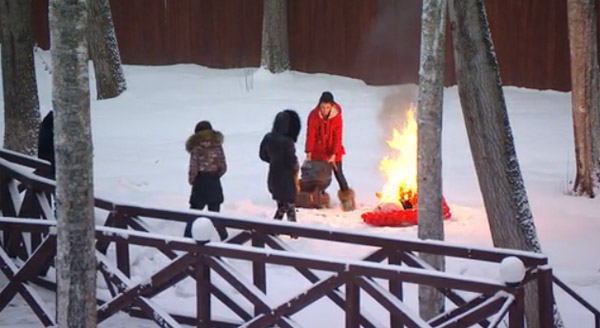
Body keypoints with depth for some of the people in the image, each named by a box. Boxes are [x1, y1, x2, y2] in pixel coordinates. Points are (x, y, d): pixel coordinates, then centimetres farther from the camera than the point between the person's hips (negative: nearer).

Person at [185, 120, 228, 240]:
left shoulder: (196, 148, -12)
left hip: (200, 183, -3)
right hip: (214, 184, 3)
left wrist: (191, 181, 6)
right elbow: (223, 167, -2)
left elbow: (193, 169, -13)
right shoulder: (217, 146, -2)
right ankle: (225, 239, 15)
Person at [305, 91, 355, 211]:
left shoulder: (337, 116, -15)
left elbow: (337, 137, -13)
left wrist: (334, 154, -20)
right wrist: (309, 152, -18)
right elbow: (310, 135, -14)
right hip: (318, 150, 1)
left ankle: (347, 199, 1)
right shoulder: (313, 115, -15)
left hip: (332, 151, -1)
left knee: (338, 173, -3)